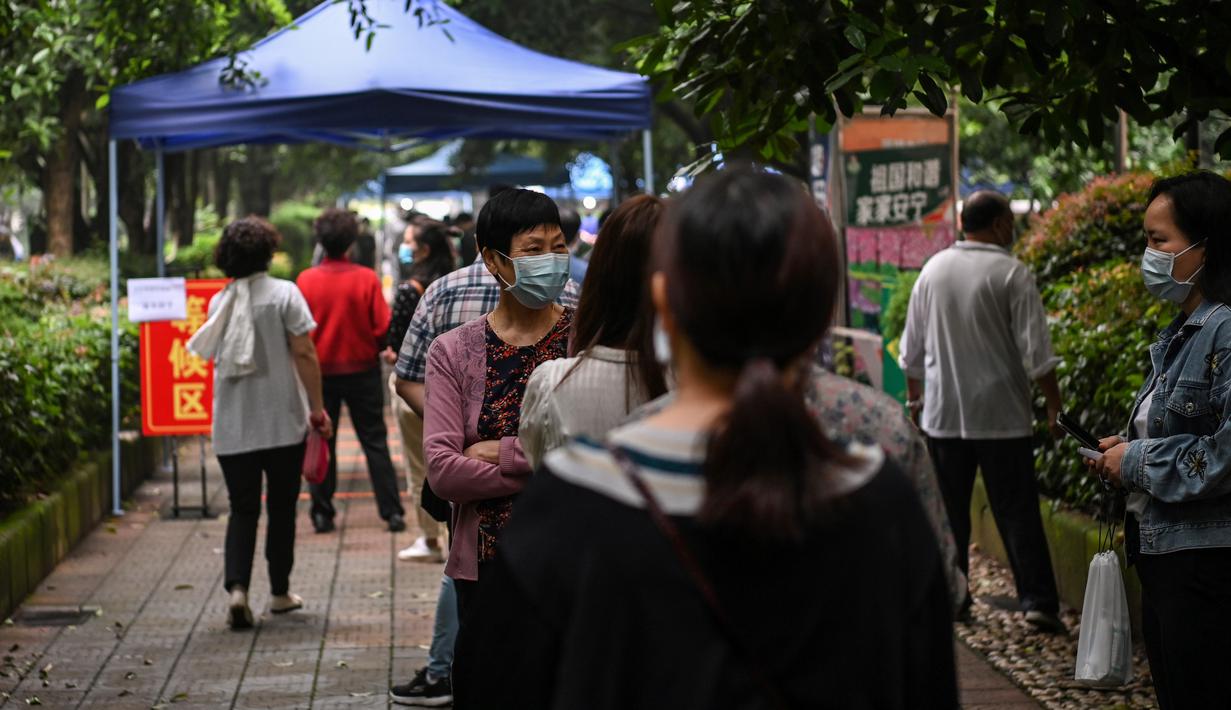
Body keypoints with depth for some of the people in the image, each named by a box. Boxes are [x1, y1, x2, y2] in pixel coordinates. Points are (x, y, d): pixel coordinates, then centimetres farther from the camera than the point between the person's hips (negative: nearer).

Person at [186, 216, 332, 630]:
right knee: (281, 508, 11)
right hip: (282, 422, -3)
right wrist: (317, 409, -6)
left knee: (242, 508, 6)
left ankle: (237, 587, -13)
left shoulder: (218, 301, 5)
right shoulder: (283, 293, -8)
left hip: (231, 425, 3)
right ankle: (280, 592, 19)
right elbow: (303, 354, -12)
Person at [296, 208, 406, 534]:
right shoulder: (367, 278, -10)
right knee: (375, 442, 7)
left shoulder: (305, 280, -9)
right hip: (362, 370, 0)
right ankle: (392, 512, 4)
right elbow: (382, 326, -9)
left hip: (321, 372, 0)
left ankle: (322, 513, 11)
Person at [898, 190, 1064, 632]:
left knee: (949, 513, 11)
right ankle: (1037, 600, -6)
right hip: (1002, 414, -4)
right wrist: (1054, 405, -2)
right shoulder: (1012, 274, -9)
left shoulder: (933, 270, 6)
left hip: (943, 414, 4)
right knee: (1018, 511, -1)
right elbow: (1036, 352, -10)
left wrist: (915, 397, 23)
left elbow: (912, 348, 12)